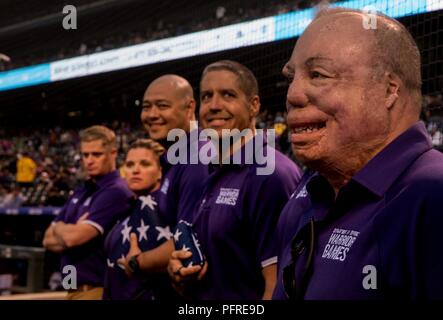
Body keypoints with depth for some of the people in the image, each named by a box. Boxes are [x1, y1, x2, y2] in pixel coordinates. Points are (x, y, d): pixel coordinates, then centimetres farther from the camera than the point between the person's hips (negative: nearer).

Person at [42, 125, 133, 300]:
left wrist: (59, 228, 1)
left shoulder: (116, 192, -14)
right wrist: (68, 232, -10)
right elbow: (49, 240, 11)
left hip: (96, 289, -8)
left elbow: (73, 237, -21)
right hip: (74, 288, 8)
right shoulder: (80, 193, 13)